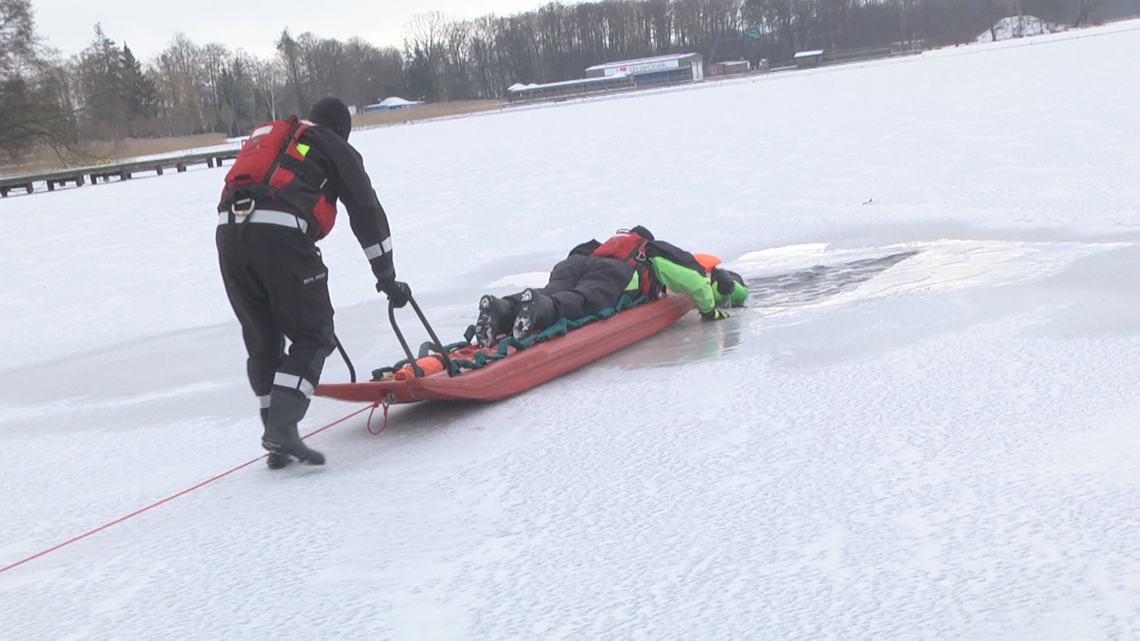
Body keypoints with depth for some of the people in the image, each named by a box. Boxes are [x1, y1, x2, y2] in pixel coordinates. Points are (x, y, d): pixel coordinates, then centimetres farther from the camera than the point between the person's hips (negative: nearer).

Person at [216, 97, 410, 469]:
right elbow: (367, 214, 19)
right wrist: (387, 278, 25)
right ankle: (282, 427, -10)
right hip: (280, 233, -6)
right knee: (313, 337, 4)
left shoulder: (265, 136, 36)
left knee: (262, 343, 15)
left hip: (228, 229, 6)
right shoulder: (336, 149, 20)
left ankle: (278, 441, 16)